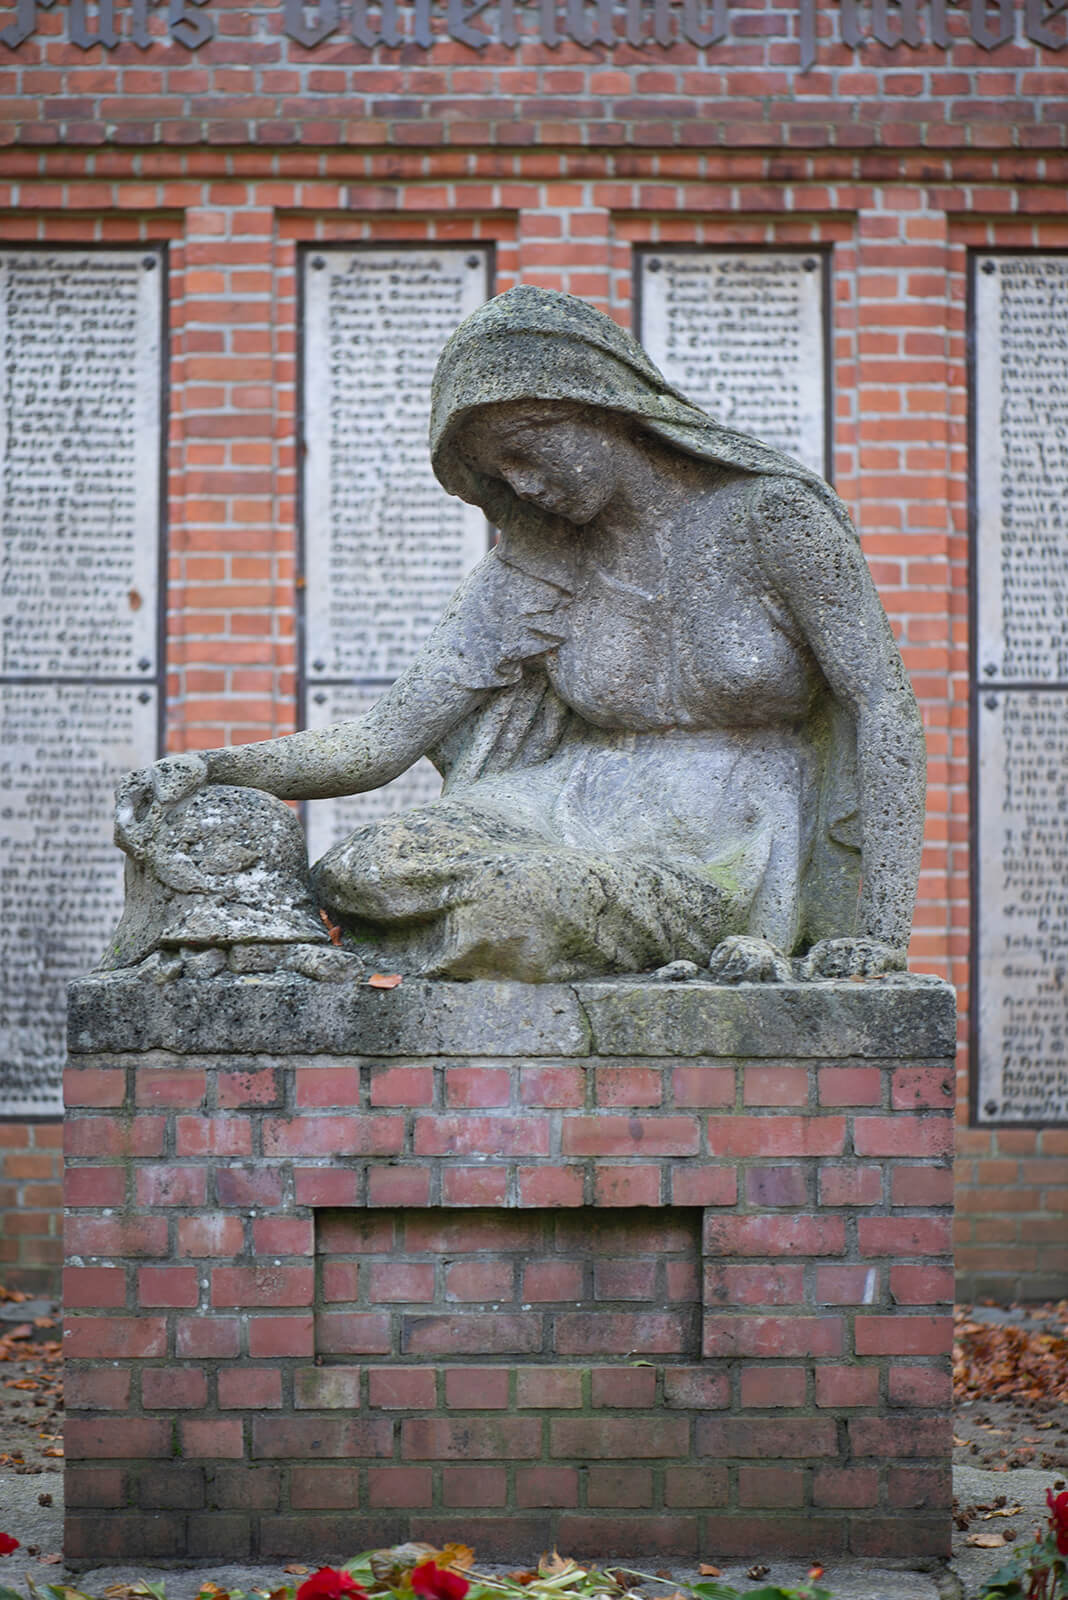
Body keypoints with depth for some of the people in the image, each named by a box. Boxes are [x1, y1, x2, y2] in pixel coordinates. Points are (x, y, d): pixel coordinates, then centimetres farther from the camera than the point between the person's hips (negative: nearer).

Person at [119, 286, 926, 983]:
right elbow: (386, 739, 4)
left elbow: (887, 705, -10)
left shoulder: (768, 514, -5)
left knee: (494, 905, -32)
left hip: (730, 858, -5)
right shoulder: (533, 566, 9)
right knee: (377, 868, -25)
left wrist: (881, 934, -20)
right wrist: (218, 769, -13)